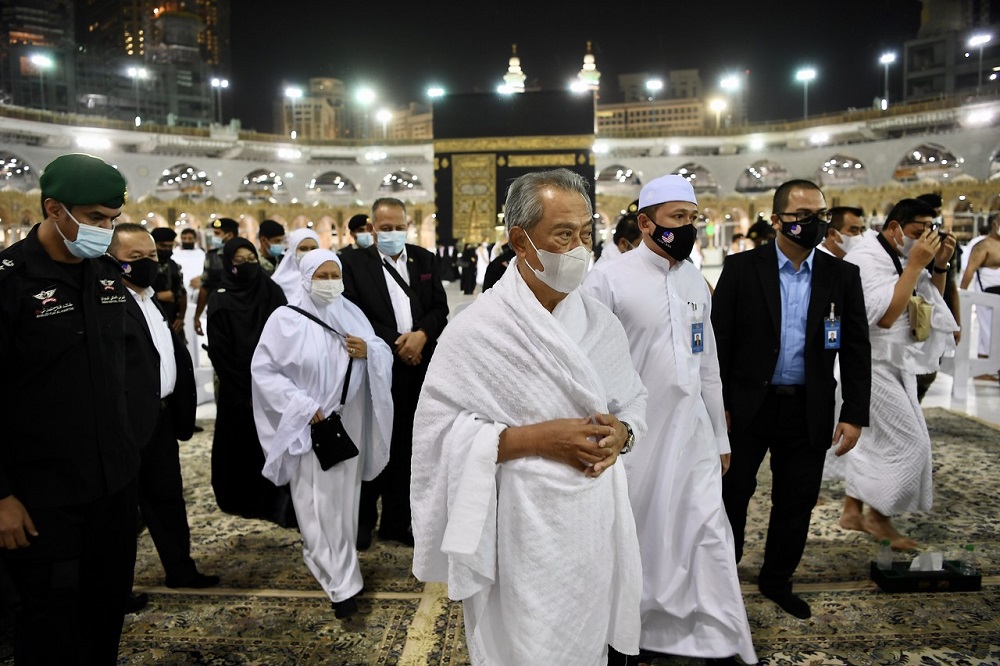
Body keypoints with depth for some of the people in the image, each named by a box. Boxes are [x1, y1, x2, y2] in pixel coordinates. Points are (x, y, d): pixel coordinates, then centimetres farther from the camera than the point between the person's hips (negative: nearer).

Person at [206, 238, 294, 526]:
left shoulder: (272, 293, 4)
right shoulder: (220, 302, -2)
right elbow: (219, 353, -5)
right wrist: (246, 392, -9)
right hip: (237, 390, -1)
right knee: (240, 445, 7)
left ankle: (277, 502, 4)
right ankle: (240, 500, 24)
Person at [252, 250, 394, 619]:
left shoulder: (352, 314, 4)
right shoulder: (286, 319, -8)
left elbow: (385, 354, 7)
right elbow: (263, 369, -9)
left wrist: (368, 350, -17)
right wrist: (303, 407, -16)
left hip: (348, 422, 4)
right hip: (307, 425, -3)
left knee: (344, 499, 13)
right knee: (317, 503, 0)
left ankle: (335, 567, 33)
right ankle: (341, 582, 9)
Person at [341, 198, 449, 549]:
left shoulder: (425, 260, 9)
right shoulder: (354, 263, -2)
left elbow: (440, 308, 6)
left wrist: (421, 335, -13)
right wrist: (395, 343, -15)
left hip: (417, 369, 3)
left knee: (405, 448, 10)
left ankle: (396, 521, 23)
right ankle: (363, 521, 24)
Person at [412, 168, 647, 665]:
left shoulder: (600, 322, 4)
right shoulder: (478, 328, -14)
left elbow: (634, 400, 12)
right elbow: (440, 429, -15)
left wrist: (620, 432, -11)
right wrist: (538, 438, -21)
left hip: (599, 521, 6)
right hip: (525, 530, -5)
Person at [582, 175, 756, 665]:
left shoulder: (695, 281, 9)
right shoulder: (609, 277, -10)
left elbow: (708, 365, 14)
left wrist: (720, 436, 16)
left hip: (691, 433, 5)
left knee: (710, 534, 7)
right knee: (627, 537, 10)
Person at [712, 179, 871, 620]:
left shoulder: (843, 277, 2)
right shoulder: (741, 268, -6)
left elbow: (856, 350, 3)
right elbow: (719, 340, -6)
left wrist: (854, 415, -3)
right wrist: (717, 405, -8)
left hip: (810, 413, 2)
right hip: (748, 406, -2)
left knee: (796, 502, 13)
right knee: (732, 496, 11)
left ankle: (777, 581, 34)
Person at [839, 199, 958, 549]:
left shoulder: (901, 257, 8)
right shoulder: (865, 259, -19)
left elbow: (933, 301, 18)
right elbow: (885, 315, -28)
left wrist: (939, 265, 1)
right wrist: (915, 264, -26)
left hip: (896, 362, 9)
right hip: (873, 364, -9)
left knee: (875, 438, 14)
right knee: (911, 442, -5)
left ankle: (852, 511, 26)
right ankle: (878, 516, 11)